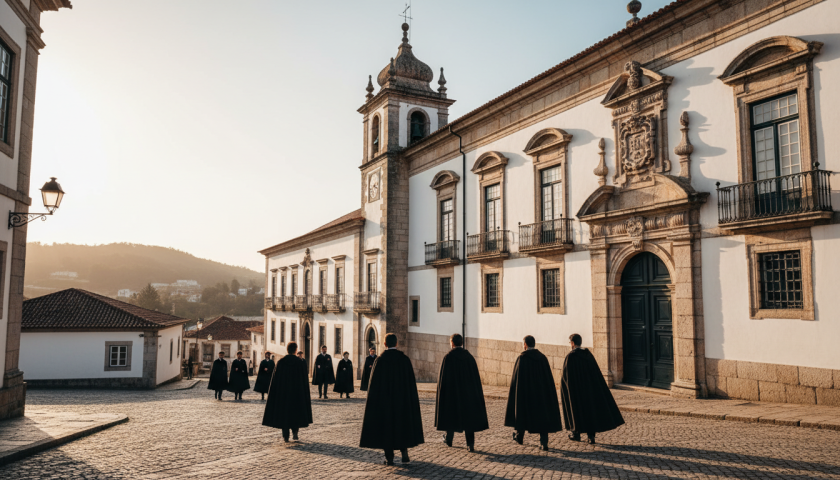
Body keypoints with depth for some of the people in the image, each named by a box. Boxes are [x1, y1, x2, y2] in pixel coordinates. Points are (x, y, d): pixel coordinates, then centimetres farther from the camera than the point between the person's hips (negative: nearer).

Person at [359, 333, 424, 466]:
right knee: (403, 423, 17)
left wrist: (373, 402, 1)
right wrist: (412, 400, 7)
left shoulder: (380, 360, -9)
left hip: (384, 399, -2)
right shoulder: (405, 359, -3)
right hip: (402, 399, 2)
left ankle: (389, 457, 8)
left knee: (386, 425, 8)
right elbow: (412, 382, -1)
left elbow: (374, 383, -8)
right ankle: (404, 452, 6)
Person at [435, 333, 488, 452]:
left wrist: (441, 393, -2)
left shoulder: (448, 357, -12)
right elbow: (476, 377, 3)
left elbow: (443, 377, -11)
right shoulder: (469, 356, -1)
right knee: (469, 416, 6)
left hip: (452, 391, -2)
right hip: (468, 392, 2)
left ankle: (448, 439, 31)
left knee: (450, 414, 16)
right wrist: (477, 392, 11)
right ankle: (471, 444, -2)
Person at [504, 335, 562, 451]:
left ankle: (518, 436, 32)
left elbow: (516, 376, -10)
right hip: (541, 391, 3)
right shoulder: (542, 357, 0)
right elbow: (549, 377, 3)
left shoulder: (522, 358, -12)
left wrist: (513, 393, 0)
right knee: (542, 415, 5)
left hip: (525, 390, -3)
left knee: (521, 411, 17)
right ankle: (544, 443, -4)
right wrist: (550, 393, 12)